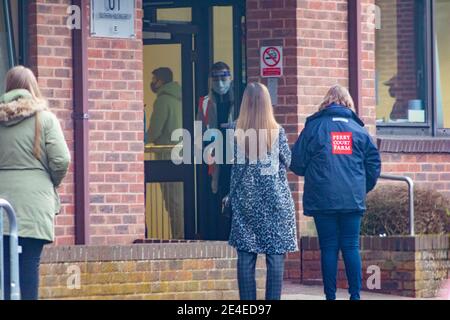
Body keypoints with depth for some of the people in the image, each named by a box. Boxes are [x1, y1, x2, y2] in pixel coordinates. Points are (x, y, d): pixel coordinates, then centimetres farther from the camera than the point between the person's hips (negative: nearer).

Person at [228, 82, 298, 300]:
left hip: (245, 202, 1)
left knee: (246, 258, 3)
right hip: (275, 201, -1)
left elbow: (232, 166, 3)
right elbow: (287, 161, 8)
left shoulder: (237, 133, -3)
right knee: (275, 257, 0)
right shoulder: (277, 132, -5)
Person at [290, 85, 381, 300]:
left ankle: (330, 296, 3)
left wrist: (311, 174, 20)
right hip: (353, 199, 2)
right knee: (351, 246, 5)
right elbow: (374, 162, 7)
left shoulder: (315, 127, -1)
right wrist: (364, 187, 21)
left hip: (323, 199, -2)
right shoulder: (358, 129, 6)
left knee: (328, 247, 3)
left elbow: (297, 163, 0)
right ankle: (355, 295, 2)